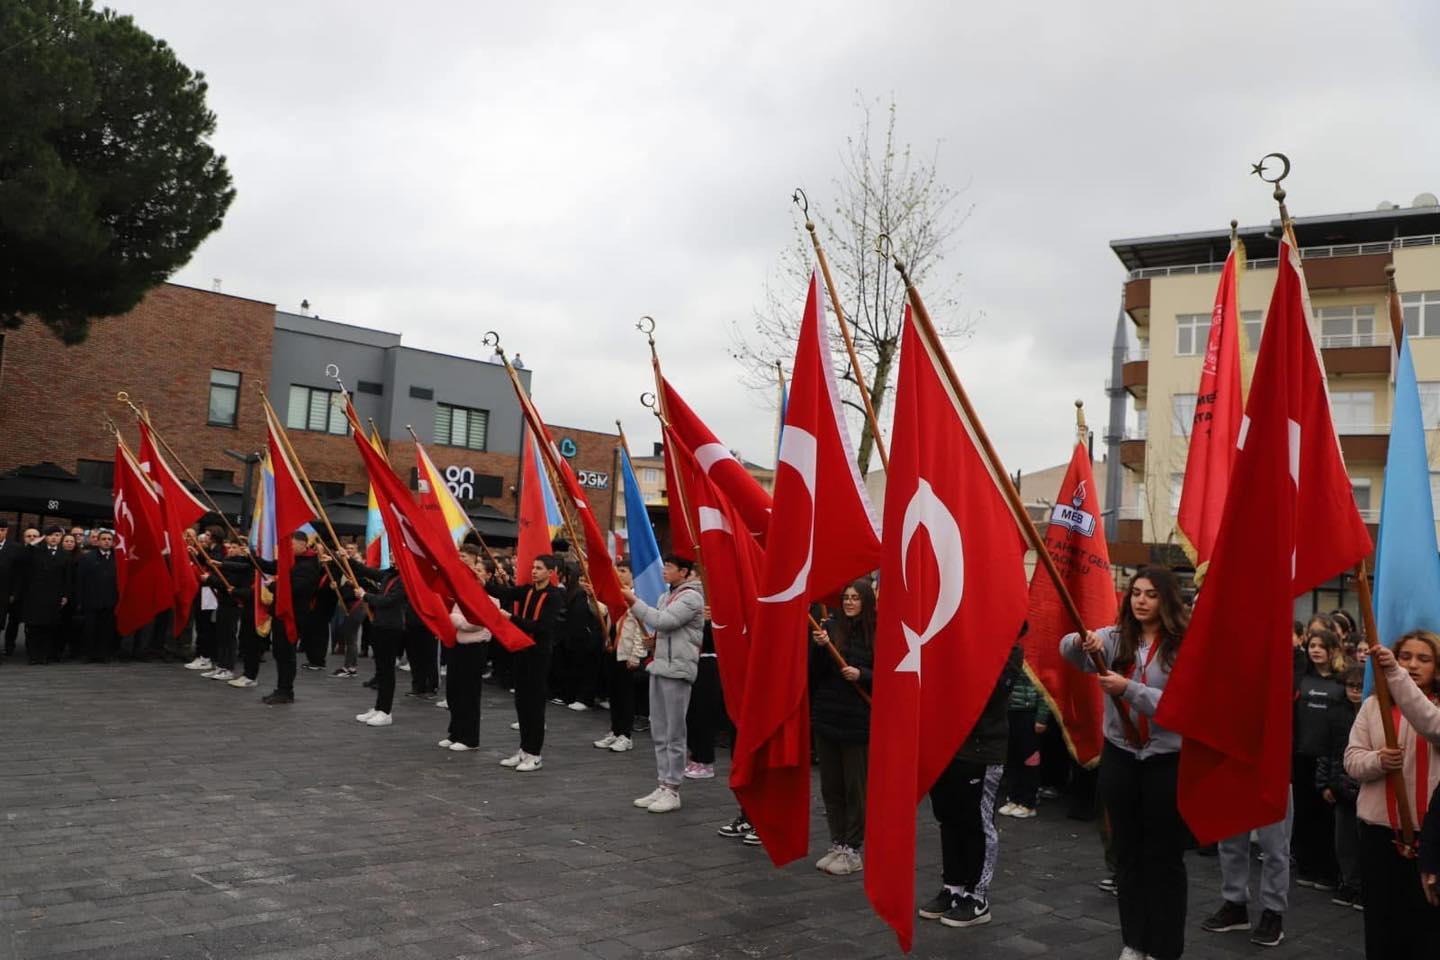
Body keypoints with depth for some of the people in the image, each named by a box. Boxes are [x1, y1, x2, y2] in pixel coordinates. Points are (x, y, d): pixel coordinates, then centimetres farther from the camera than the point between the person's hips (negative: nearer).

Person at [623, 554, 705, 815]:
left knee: (674, 733, -2)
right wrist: (654, 641, 5)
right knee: (659, 732, 12)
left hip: (677, 669, -9)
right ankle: (663, 785, 20)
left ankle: (672, 791, 4)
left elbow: (663, 621, -21)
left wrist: (634, 602, -15)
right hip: (659, 666, 9)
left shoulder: (691, 597, -11)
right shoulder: (668, 595, 16)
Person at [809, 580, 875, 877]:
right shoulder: (830, 627, 3)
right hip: (826, 719, 4)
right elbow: (813, 673, 2)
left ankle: (852, 851, 14)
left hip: (858, 722, -4)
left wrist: (861, 675, -18)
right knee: (831, 786, 11)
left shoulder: (878, 634, -5)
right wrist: (819, 647, -15)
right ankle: (837, 845, 23)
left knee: (856, 787, 4)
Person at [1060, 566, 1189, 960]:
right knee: (1127, 852, 14)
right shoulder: (1116, 637, 1)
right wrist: (1082, 641, -36)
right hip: (1120, 757, 4)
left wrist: (1127, 688, -26)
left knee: (1163, 856, 6)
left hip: (1167, 761, -4)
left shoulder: (1182, 647, -9)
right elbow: (1068, 651, -14)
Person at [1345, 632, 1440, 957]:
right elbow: (1352, 759, 3)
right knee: (1381, 919, 11)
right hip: (1380, 828, 2)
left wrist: (1395, 674, -35)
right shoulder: (1373, 705, 7)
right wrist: (1377, 760, -20)